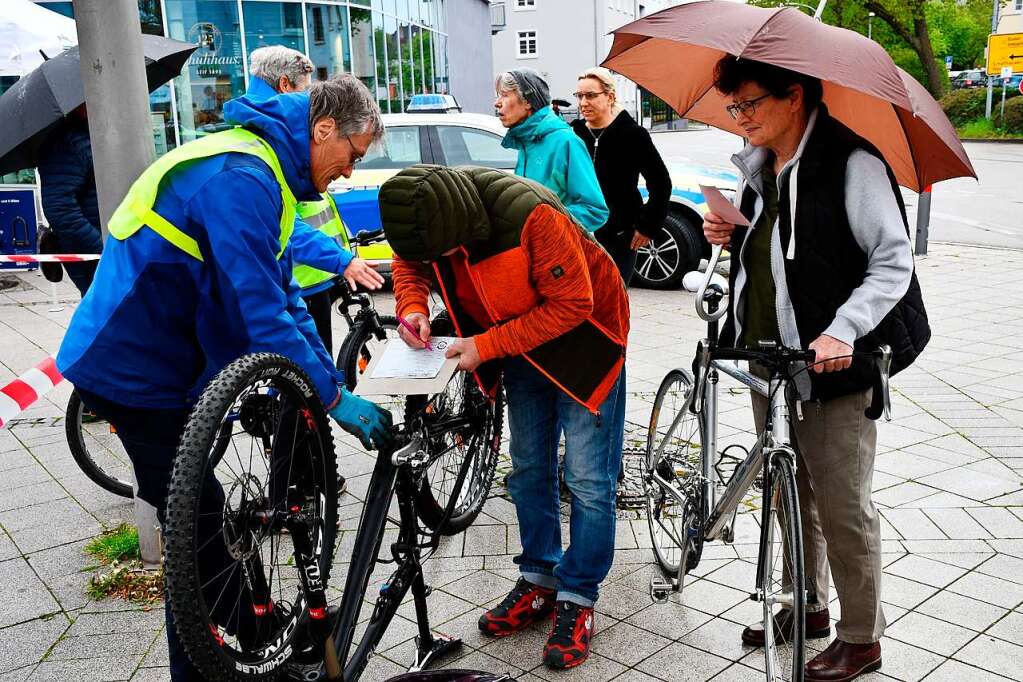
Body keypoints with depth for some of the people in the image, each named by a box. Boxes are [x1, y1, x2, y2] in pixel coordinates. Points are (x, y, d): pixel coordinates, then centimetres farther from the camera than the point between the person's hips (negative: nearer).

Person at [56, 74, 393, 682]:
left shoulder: (263, 171, 10)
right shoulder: (240, 177, -24)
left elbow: (282, 294, 11)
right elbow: (260, 313, -29)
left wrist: (332, 381, 4)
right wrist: (335, 398, -22)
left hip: (158, 363, 10)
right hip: (138, 374, -10)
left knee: (199, 521, 18)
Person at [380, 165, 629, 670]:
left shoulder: (531, 215, -36)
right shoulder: (432, 217, -17)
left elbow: (572, 304, -30)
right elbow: (408, 262, 6)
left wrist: (487, 345, -29)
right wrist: (413, 306, -16)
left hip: (583, 337, -6)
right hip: (520, 341, 6)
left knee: (588, 479, -4)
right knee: (529, 470, 13)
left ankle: (578, 600, 10)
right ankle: (539, 582, 27)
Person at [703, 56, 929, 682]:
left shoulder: (852, 164, -12)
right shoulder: (760, 170, 11)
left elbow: (894, 261, -13)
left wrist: (842, 330, -26)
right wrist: (731, 237, 2)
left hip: (836, 368, -7)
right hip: (769, 360, 8)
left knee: (842, 506, 1)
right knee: (790, 491, 18)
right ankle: (808, 607, 36)